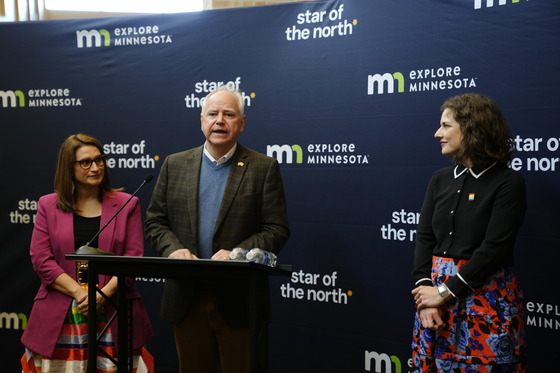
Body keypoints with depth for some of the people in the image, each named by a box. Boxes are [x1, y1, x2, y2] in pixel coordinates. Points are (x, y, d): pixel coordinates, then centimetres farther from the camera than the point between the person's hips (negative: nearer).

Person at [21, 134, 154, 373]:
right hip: (60, 317, 1)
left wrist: (104, 293, -13)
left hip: (113, 314, 0)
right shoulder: (48, 205, 9)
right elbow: (41, 260, 1)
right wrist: (79, 292, -10)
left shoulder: (126, 204, 7)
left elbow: (134, 257, 0)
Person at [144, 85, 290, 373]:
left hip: (239, 302, -2)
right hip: (186, 298, 3)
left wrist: (236, 254, -19)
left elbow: (277, 230, -5)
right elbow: (154, 222, 9)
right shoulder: (174, 165, 9)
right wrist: (174, 249, -11)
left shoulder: (264, 168, 0)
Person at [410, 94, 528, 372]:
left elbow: (494, 248, -17)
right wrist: (425, 289, -10)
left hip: (486, 298, -5)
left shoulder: (508, 183, -10)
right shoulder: (441, 178, 7)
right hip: (436, 288, 5)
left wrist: (445, 293, -16)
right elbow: (424, 237, 3)